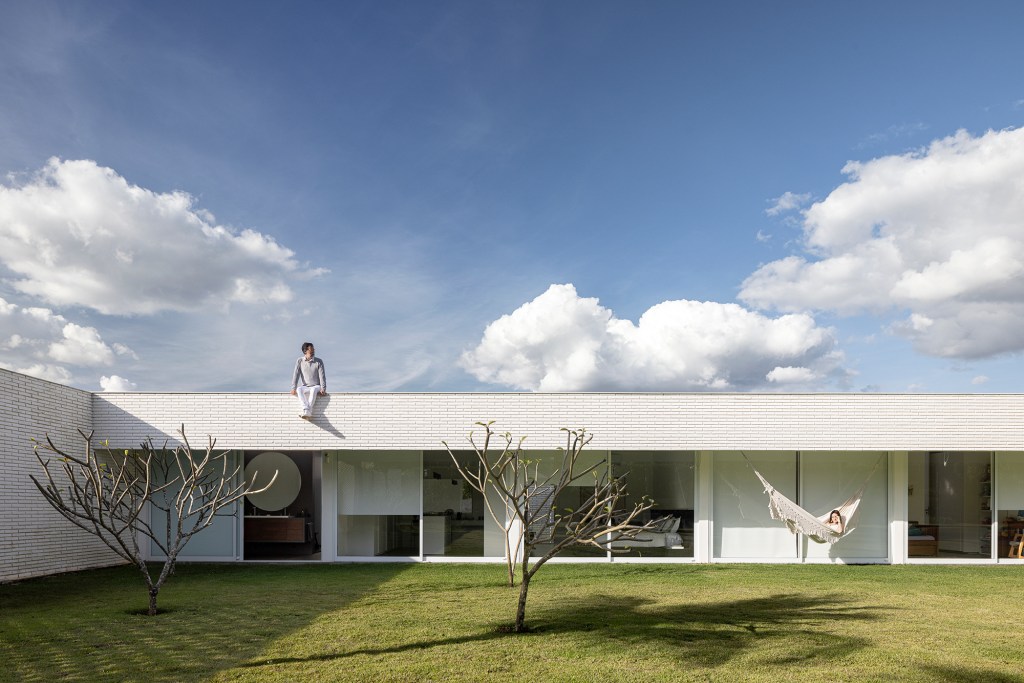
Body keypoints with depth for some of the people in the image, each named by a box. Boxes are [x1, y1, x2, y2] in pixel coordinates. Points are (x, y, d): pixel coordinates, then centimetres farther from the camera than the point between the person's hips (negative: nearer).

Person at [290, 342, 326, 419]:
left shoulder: (319, 361, -3)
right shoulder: (300, 361, 1)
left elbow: (322, 376, -8)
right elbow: (296, 375, -4)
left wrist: (323, 389, -21)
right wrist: (293, 388, -15)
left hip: (316, 387, -2)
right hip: (305, 387, 2)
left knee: (313, 390, -37)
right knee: (299, 389, -32)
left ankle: (307, 412, -48)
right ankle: (306, 410, -48)